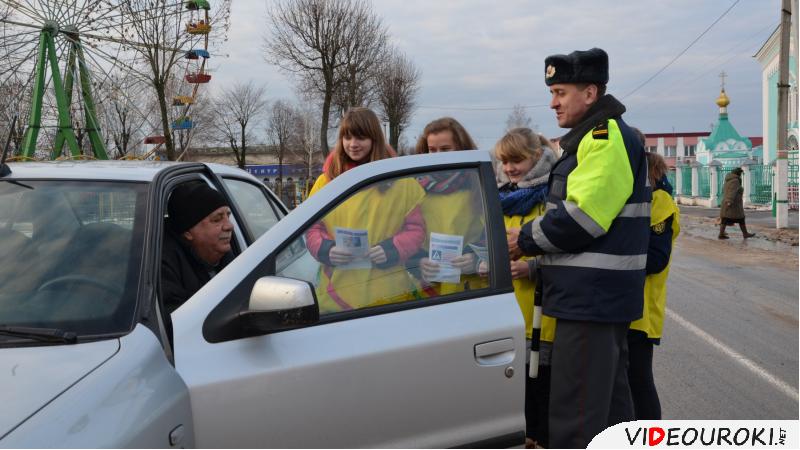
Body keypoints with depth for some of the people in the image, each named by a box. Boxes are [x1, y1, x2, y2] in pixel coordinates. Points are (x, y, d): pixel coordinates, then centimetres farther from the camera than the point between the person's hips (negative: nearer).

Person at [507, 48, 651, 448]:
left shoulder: (608, 137, -14)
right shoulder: (593, 138, 19)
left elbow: (583, 218, -23)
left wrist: (525, 239, -10)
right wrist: (536, 257, 11)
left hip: (592, 296, -11)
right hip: (599, 296, 11)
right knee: (609, 405, 19)